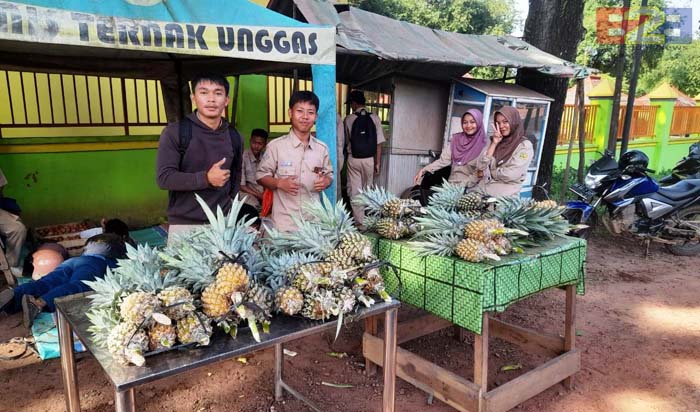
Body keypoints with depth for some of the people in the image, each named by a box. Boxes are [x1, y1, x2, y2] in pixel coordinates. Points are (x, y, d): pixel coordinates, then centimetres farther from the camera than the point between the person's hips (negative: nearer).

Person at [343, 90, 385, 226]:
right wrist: (378, 163, 2)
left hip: (353, 159, -1)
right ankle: (365, 219, 30)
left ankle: (359, 222, 0)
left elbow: (347, 140, 10)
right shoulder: (374, 118, -2)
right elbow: (378, 143, -4)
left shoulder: (349, 119, -3)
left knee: (354, 191, 4)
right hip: (369, 159, 2)